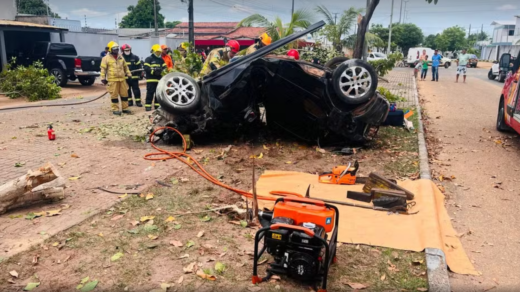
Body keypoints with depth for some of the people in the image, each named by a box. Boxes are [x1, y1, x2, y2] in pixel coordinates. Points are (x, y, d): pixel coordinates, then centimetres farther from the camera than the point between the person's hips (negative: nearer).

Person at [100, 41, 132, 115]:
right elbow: (103, 69, -3)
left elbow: (125, 67, 22)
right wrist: (103, 78, -8)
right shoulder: (106, 58, -2)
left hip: (122, 79, 5)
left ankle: (125, 108, 17)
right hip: (112, 80, -5)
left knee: (124, 93, 7)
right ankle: (115, 109, 6)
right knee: (114, 95, -2)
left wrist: (129, 74, 17)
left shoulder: (121, 57, 14)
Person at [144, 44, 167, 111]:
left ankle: (157, 105, 18)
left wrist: (162, 70, -12)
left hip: (159, 79, 6)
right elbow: (146, 68, -11)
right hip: (151, 79, -6)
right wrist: (154, 71, -23)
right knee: (150, 93, -6)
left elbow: (164, 67, 11)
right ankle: (148, 106, -2)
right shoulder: (148, 59, -1)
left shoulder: (161, 60, 17)